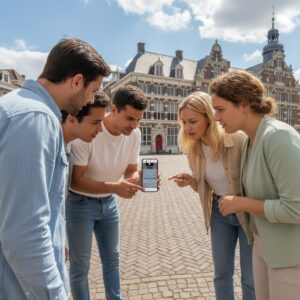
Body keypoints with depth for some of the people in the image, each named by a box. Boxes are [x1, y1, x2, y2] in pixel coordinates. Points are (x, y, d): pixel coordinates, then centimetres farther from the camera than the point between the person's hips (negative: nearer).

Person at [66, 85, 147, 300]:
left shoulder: (134, 134, -11)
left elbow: (132, 170, -2)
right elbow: (75, 179, -26)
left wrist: (138, 179, -25)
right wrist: (114, 187, -38)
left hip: (108, 202, 6)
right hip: (80, 203, -5)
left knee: (112, 257, 19)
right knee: (80, 263, 9)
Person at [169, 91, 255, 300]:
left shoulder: (238, 139, -24)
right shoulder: (193, 149, -8)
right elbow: (204, 187, 4)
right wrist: (190, 181, -16)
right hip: (219, 212, 4)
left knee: (251, 279, 12)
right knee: (222, 273, 18)